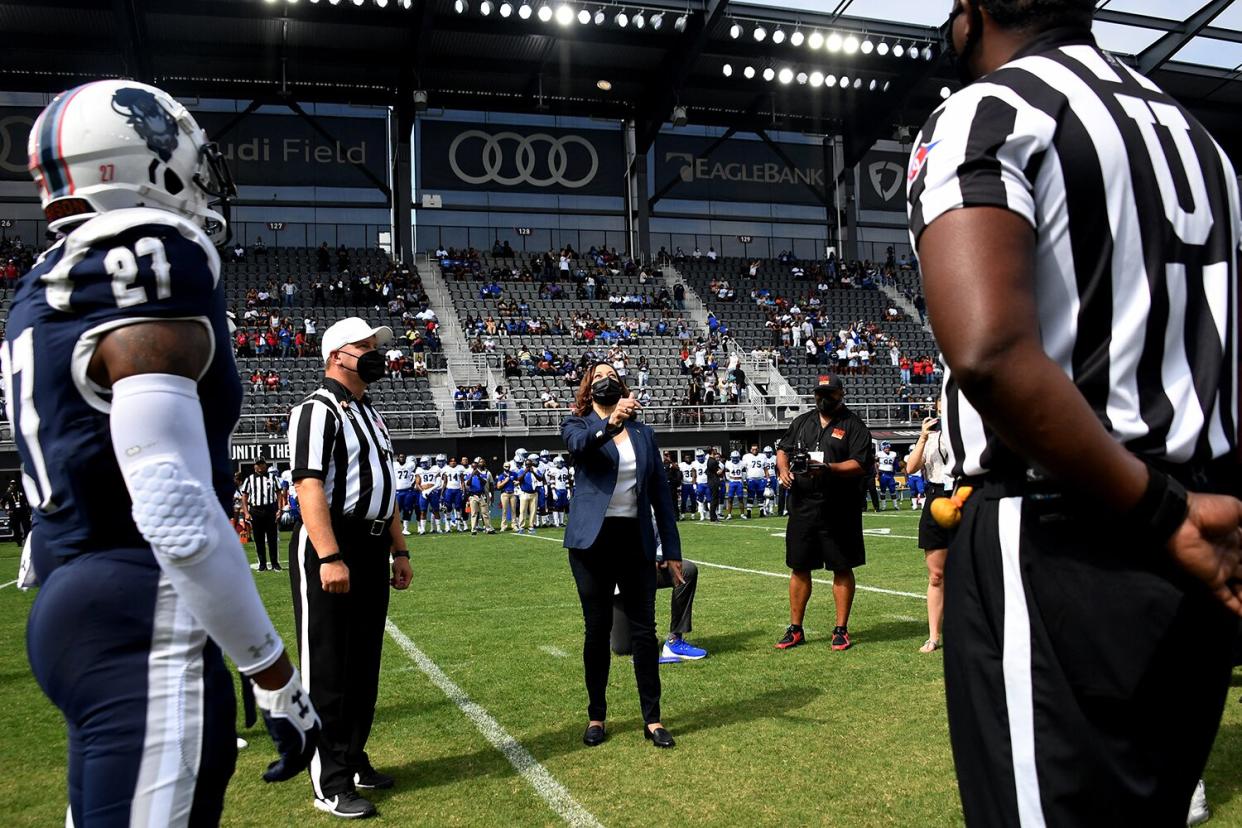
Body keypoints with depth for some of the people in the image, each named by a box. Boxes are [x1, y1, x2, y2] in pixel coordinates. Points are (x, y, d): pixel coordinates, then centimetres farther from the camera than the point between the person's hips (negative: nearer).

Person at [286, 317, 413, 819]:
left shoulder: (371, 414, 18)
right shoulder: (317, 410, -10)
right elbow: (309, 486, -20)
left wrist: (399, 551, 19)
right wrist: (330, 557, -27)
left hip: (373, 547, 9)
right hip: (329, 546, -9)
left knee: (364, 664, 16)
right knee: (327, 668, -2)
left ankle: (353, 760, 30)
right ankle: (330, 784, 7)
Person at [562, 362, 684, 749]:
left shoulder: (643, 433, 10)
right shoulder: (578, 425, 2)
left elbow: (660, 491, 11)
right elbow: (579, 443, -24)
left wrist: (672, 549, 7)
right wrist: (610, 424, -45)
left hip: (636, 539, 2)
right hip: (593, 540, -2)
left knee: (644, 630, 4)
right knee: (597, 629, 6)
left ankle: (653, 720, 14)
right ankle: (596, 717, 20)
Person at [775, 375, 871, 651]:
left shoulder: (854, 425, -1)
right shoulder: (801, 421, 15)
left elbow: (860, 465, -12)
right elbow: (783, 449, 20)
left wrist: (828, 469, -25)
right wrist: (783, 468, -2)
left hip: (839, 510, -4)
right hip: (802, 507, 4)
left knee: (842, 568, 4)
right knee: (799, 567, 8)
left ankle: (841, 629, 15)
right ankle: (795, 629, 19)